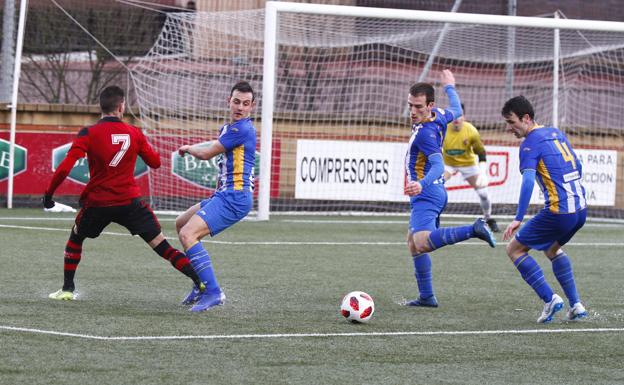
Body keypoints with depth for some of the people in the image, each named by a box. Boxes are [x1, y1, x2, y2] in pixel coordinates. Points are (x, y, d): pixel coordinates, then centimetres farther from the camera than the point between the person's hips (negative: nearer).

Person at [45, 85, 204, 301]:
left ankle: (67, 289, 25)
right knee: (162, 246, 0)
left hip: (97, 203, 0)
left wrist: (49, 193, -3)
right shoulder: (134, 133, 0)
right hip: (130, 202, 0)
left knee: (75, 238, 27)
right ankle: (201, 282, -10)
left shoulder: (88, 134, -7)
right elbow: (155, 162, 11)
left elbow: (64, 168, -14)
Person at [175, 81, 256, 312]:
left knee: (187, 234, -24)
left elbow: (207, 153, -10)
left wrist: (188, 148, 9)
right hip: (224, 195, 11)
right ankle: (202, 284, 26)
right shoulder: (228, 128, 17)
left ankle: (212, 292, -26)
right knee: (181, 224, 26)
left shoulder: (242, 129, -14)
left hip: (234, 197, -11)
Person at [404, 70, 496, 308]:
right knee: (413, 244, 19)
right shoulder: (439, 116, 5)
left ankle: (474, 230, -35)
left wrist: (422, 184, -47)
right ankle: (427, 297, 21)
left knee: (422, 242, -31)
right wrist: (449, 87, 44)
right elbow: (456, 110, 27)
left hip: (427, 195, -10)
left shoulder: (425, 132, -21)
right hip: (434, 192, 10)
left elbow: (438, 165, -30)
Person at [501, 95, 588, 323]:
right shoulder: (556, 134, 15)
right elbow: (578, 168, 23)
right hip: (580, 208, 8)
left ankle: (549, 298, -4)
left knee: (514, 249, 5)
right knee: (552, 249, 30)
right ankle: (576, 305, 21)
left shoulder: (530, 144, -9)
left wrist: (518, 219, -27)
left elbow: (528, 181, -22)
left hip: (558, 212, -8)